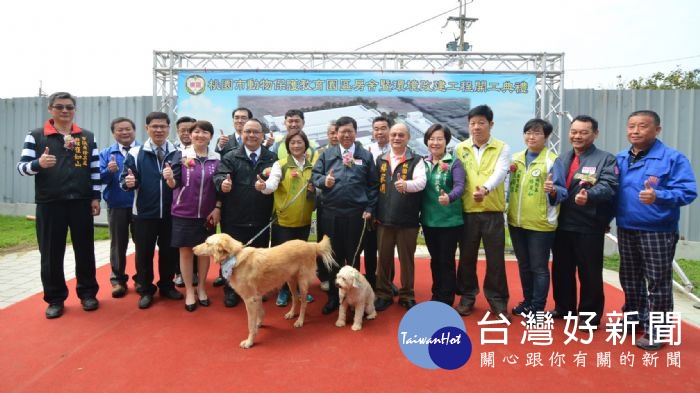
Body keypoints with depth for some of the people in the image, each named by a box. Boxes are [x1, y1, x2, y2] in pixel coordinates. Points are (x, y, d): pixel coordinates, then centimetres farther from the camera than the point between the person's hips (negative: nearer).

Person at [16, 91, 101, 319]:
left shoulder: (87, 137, 7)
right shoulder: (36, 136, 2)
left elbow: (95, 170, 8)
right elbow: (21, 167, -2)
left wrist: (96, 197, 1)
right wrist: (38, 164, -23)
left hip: (81, 202, 1)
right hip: (49, 203, -1)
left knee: (85, 249, 8)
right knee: (51, 253, 6)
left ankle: (88, 293, 22)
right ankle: (55, 299, 19)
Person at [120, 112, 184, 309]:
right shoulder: (135, 153, 0)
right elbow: (125, 180, -3)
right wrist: (128, 182, -25)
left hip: (170, 214, 1)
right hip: (144, 214, -1)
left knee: (169, 252, 12)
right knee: (144, 253, 8)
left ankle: (167, 286, 30)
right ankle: (146, 290, 23)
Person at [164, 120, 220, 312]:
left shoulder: (217, 158, 0)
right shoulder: (181, 155, -4)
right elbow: (175, 184, -8)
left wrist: (217, 208, -5)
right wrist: (169, 178, -29)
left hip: (208, 214, 1)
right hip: (184, 213, -1)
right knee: (186, 251, 7)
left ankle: (201, 287, 27)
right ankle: (189, 291, 20)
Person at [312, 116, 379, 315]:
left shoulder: (365, 155, 5)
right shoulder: (327, 154, 9)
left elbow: (372, 185, 4)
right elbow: (314, 175, 6)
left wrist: (369, 208, -4)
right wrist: (323, 181, -16)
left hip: (356, 213, -1)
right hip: (331, 212, 1)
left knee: (353, 255, 9)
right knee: (333, 255, 10)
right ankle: (333, 296, 23)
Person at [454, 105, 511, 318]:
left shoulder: (502, 148, 0)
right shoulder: (460, 148, 7)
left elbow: (499, 173, -17)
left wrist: (485, 189, -35)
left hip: (493, 211, -2)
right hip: (467, 211, 2)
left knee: (495, 258, 5)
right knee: (467, 256, 10)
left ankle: (498, 300, 20)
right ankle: (467, 296, 25)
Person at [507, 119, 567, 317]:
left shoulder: (552, 160, -10)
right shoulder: (516, 158, 8)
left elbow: (562, 191, -13)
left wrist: (553, 191, -32)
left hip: (540, 224, -6)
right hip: (516, 222, 6)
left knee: (539, 267, 4)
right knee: (523, 265, 18)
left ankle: (538, 308, 15)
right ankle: (527, 301, 33)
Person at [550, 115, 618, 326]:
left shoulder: (606, 159, -2)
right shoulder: (562, 159, 16)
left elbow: (607, 187, -17)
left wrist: (589, 195, -37)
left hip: (589, 227, -5)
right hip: (562, 225, 6)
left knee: (589, 274, 4)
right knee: (561, 270, 16)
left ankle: (590, 315, 20)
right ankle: (563, 308, 32)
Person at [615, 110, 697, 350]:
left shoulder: (673, 158, -9)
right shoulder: (619, 159, 9)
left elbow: (687, 191, -17)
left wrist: (658, 196, -34)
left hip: (658, 231, -5)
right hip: (626, 230, 6)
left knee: (658, 283, 2)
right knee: (630, 279, 18)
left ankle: (655, 330, 14)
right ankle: (633, 317, 35)